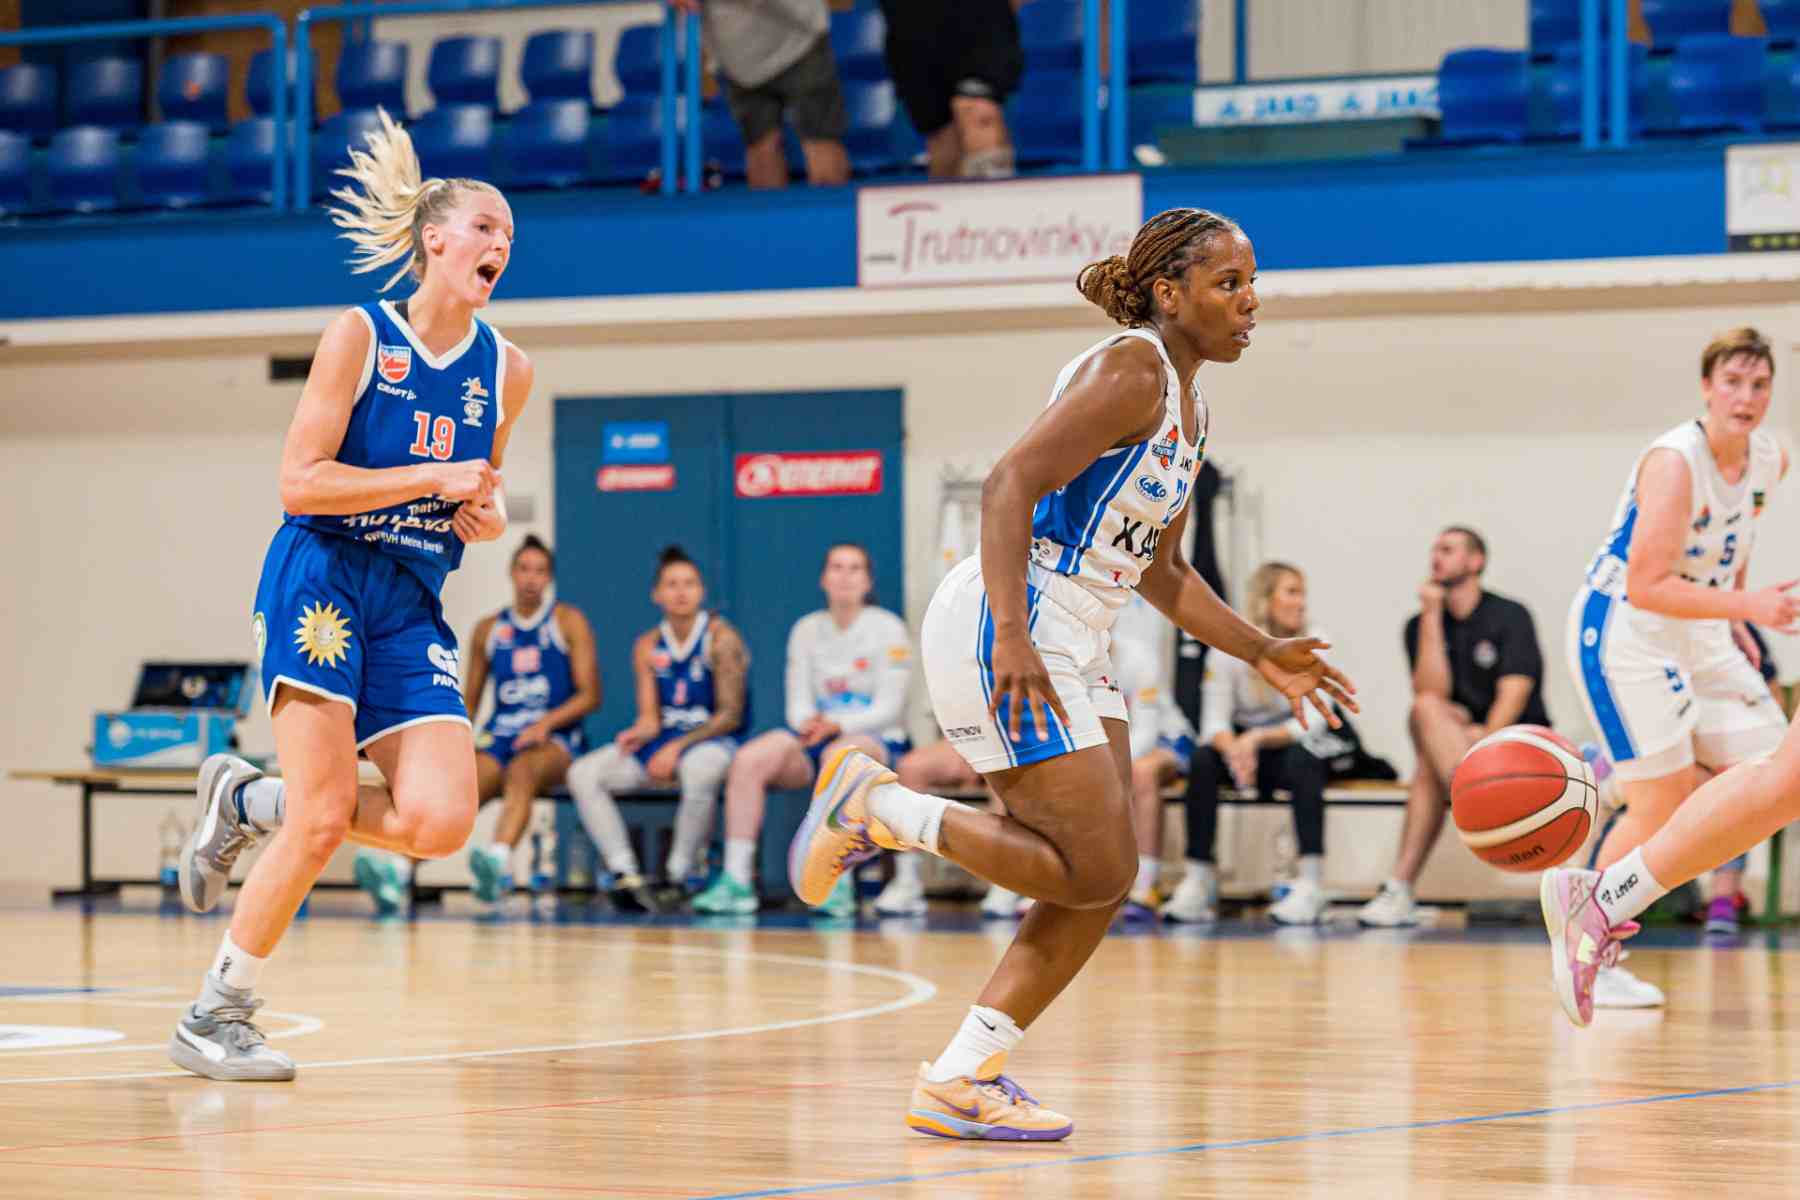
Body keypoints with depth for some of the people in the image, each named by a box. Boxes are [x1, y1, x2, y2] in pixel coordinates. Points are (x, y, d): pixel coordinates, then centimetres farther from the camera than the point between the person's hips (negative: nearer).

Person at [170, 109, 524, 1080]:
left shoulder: (505, 370, 9)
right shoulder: (359, 337, -6)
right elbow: (299, 482, -11)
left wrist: (487, 516, 1)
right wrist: (433, 480, -17)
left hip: (412, 608, 5)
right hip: (321, 587, -5)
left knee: (440, 822, -12)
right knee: (323, 820, -14)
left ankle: (249, 800, 13)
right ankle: (215, 1016, 1)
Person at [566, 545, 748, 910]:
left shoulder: (721, 639, -6)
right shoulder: (648, 647, 10)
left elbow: (731, 714, -11)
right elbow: (650, 715, 8)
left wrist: (677, 747, -18)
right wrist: (640, 732, -18)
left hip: (712, 740, -6)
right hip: (661, 743, 6)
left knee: (698, 772, -42)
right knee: (583, 774, -14)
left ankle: (678, 876, -26)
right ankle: (625, 876, -24)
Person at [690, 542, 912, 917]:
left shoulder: (887, 628, 0)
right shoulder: (807, 629, 13)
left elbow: (888, 709, -7)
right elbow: (798, 704, 8)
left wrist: (838, 724, -23)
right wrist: (810, 723, -17)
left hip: (877, 741, -4)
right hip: (816, 739, 4)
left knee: (838, 754, -40)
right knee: (748, 760, -24)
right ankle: (737, 879, -29)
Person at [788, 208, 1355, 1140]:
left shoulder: (1187, 412, 17)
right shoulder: (1131, 371, -13)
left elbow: (1159, 571, 27)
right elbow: (1010, 483, -22)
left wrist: (1264, 656, 20)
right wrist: (1011, 636, -32)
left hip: (1071, 644, 10)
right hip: (1003, 630, -10)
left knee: (1105, 879, 6)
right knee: (1090, 873, -12)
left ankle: (959, 1081, 8)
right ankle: (873, 805, 0)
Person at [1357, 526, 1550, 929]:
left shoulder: (1510, 616, -1)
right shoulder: (1421, 625, 9)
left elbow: (1515, 691, -14)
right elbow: (1430, 693, -9)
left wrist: (1485, 736, -29)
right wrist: (1432, 616, -12)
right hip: (1454, 742, 3)